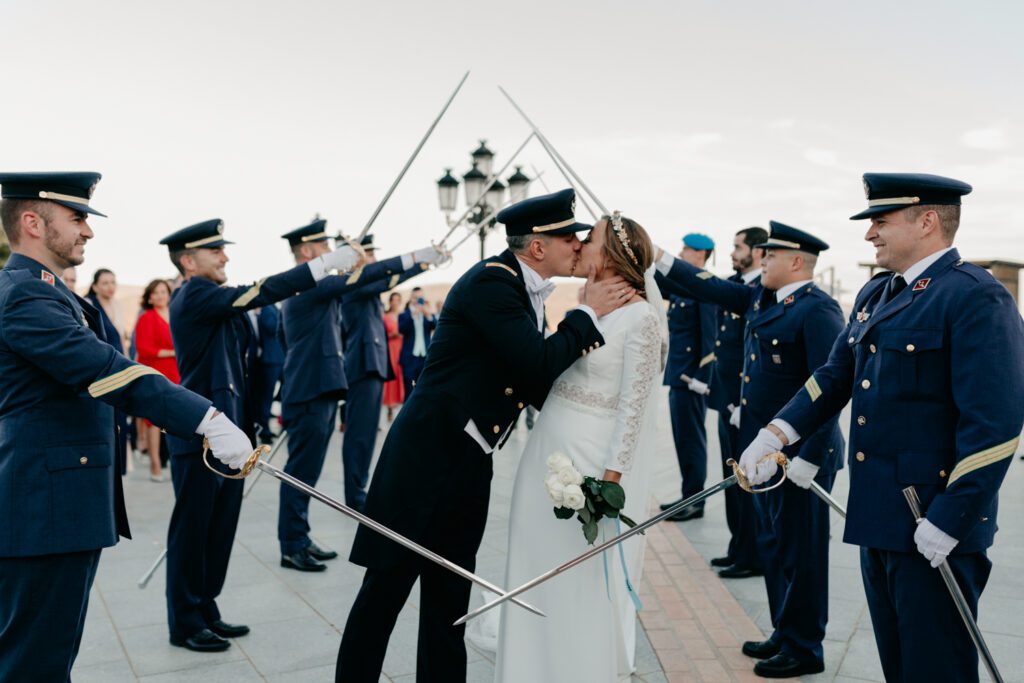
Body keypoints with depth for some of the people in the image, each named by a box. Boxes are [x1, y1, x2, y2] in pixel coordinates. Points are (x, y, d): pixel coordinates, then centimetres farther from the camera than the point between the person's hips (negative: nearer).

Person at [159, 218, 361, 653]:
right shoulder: (192, 295, -13)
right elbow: (260, 293, -25)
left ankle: (206, 611, 28)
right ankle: (185, 622, 16)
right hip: (199, 435, -9)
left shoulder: (221, 300, 15)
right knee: (192, 529, 4)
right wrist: (324, 263, -28)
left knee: (221, 529, 15)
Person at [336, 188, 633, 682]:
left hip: (468, 463, 9)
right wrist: (589, 315, -11)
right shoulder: (491, 281, -16)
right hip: (427, 455, -9)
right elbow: (537, 364, -24)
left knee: (450, 595, 15)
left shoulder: (524, 290, 10)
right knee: (386, 589, 3)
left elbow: (536, 381, 12)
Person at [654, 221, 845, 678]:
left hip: (799, 455, -9)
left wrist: (808, 459, -24)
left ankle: (804, 649, 19)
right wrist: (659, 259, 10)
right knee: (773, 548, 18)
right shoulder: (762, 299, 9)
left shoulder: (817, 310, -17)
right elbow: (712, 289, 16)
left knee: (800, 553, 4)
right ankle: (785, 635, 33)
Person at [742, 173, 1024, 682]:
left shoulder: (976, 298, -16)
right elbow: (834, 377, 14)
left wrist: (950, 521, -21)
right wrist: (775, 435, 1)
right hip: (877, 515, 8)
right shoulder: (875, 294, 12)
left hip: (935, 525, -8)